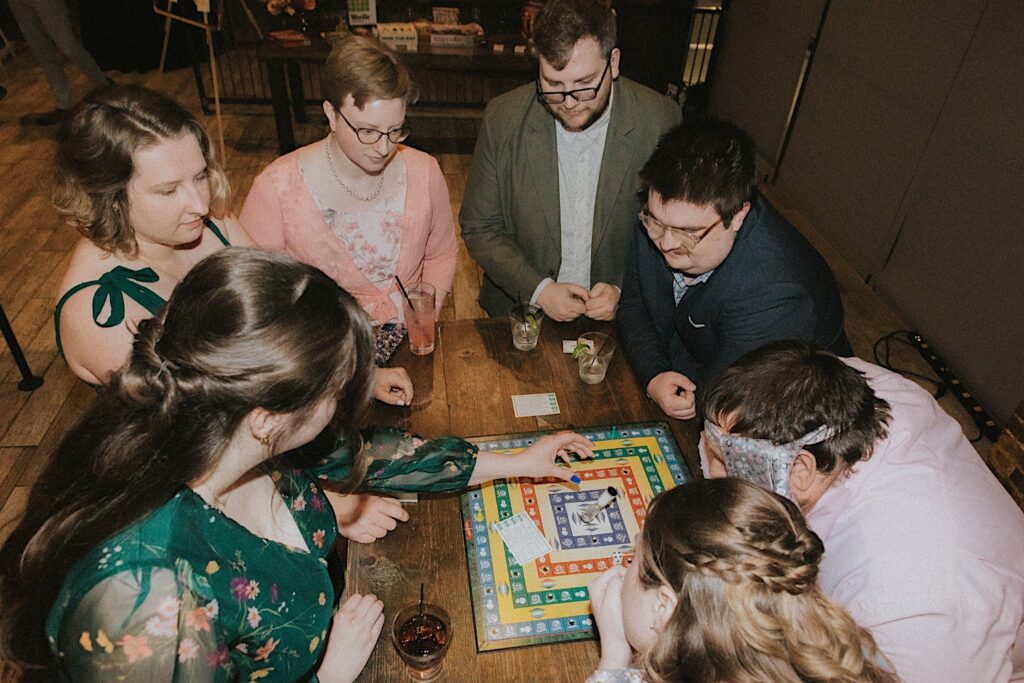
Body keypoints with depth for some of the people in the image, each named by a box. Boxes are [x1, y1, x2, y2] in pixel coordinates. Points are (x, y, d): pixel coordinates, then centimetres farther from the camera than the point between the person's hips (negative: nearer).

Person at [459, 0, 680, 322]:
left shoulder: (661, 120, -9)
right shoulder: (503, 118, -9)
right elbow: (479, 227, -1)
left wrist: (625, 291, -11)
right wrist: (538, 289, -12)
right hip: (521, 307, 1)